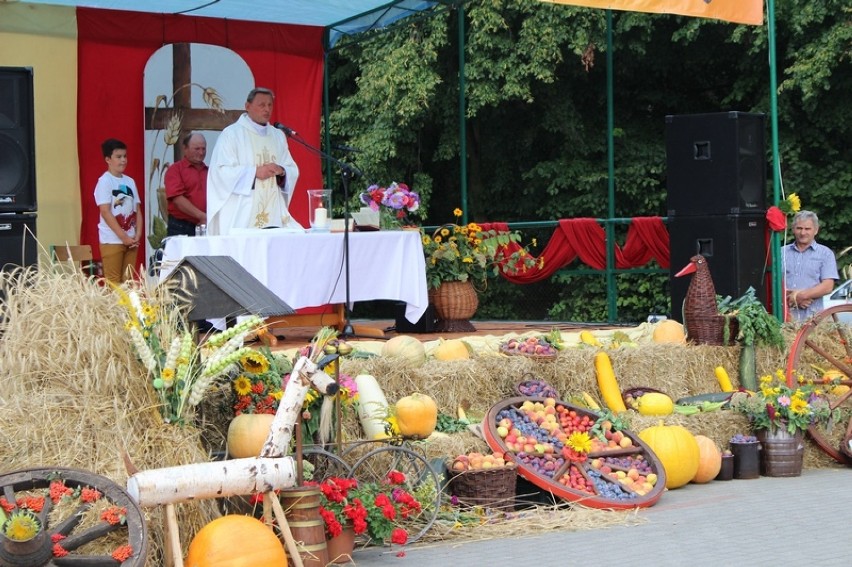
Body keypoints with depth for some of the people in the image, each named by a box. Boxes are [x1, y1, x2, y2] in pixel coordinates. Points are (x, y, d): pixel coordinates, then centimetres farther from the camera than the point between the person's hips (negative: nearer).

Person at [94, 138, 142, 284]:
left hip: (130, 239, 6)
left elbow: (137, 210, 13)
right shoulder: (105, 181, -7)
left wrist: (138, 234, 0)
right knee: (113, 281, -6)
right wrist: (123, 236, -15)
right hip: (112, 240, -6)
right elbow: (105, 212, -13)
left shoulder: (130, 181, 12)